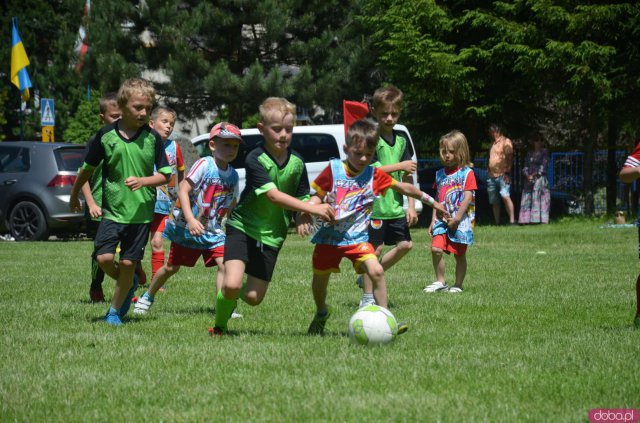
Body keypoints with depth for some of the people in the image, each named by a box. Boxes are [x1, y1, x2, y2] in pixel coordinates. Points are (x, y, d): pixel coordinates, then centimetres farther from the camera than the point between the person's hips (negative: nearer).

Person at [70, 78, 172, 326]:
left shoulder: (152, 138, -4)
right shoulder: (106, 135, -3)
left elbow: (165, 175, 0)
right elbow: (88, 168, 11)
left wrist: (142, 181, -18)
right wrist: (74, 195, 22)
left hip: (141, 212, -1)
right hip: (112, 209, 1)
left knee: (128, 263, 0)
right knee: (104, 258, -11)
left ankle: (115, 310, 19)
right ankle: (128, 286, 20)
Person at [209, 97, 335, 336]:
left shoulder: (297, 163, -2)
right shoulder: (255, 160, -18)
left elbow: (302, 197, 8)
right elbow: (273, 196, -29)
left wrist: (302, 218, -17)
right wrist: (312, 209, -39)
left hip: (272, 235, 4)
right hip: (243, 227, -4)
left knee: (254, 297, 1)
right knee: (232, 284, -22)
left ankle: (233, 292, 37)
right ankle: (219, 326, 5)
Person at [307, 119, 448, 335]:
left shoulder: (375, 176, -1)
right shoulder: (334, 169, -4)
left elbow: (405, 188, 10)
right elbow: (317, 196, 3)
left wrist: (431, 201, 16)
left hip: (357, 238, 0)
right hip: (329, 237, 0)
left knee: (376, 271, -21)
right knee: (320, 279, 11)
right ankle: (321, 313, 41)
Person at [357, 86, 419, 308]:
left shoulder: (401, 141, 11)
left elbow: (407, 177, 12)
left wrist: (411, 206, 6)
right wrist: (399, 166, -17)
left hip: (395, 205, 7)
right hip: (375, 204, -7)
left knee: (404, 245, 6)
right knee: (375, 248, -5)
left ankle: (368, 278, 20)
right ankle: (367, 296, 4)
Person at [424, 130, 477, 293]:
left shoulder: (467, 173, -5)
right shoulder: (440, 174, 12)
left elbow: (468, 198, -11)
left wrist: (456, 219, -15)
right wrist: (434, 219, 10)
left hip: (461, 221, -4)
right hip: (442, 220, 4)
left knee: (459, 254, 3)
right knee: (436, 248, -11)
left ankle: (458, 285, 15)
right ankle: (440, 282, 0)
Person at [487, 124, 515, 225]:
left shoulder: (506, 142, -1)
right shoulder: (494, 144, 22)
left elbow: (509, 158, -11)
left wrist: (507, 173, -20)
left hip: (502, 175, -8)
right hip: (492, 176, 8)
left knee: (505, 196, -22)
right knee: (494, 202, 7)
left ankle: (512, 220, -25)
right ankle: (497, 223, 11)